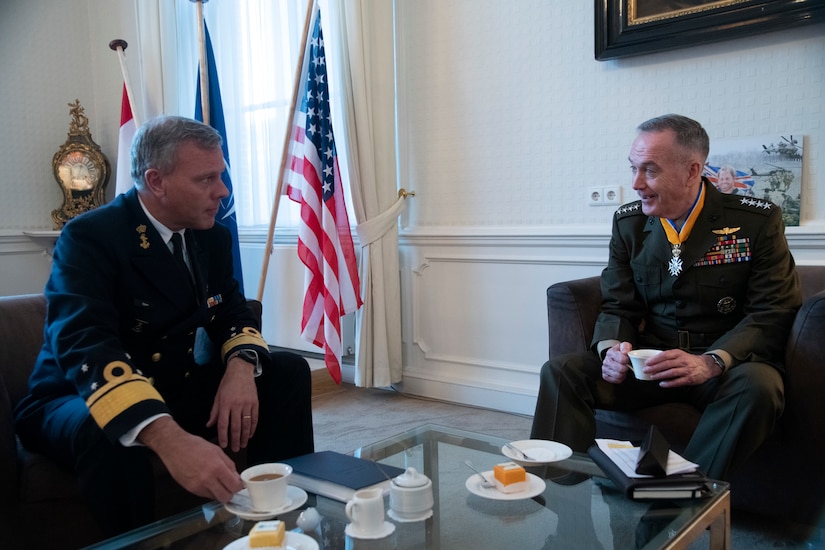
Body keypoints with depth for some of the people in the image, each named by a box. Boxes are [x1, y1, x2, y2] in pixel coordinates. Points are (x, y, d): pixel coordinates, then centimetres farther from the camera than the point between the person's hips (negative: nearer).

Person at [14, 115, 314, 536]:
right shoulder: (89, 236, -22)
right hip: (77, 403, -6)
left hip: (175, 393, 6)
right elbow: (84, 346, -37)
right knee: (110, 431, -39)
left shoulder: (212, 237, 0)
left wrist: (240, 366, -24)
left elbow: (234, 314, 3)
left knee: (288, 372, -8)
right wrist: (169, 438, -53)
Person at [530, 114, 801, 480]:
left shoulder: (757, 222, -5)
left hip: (728, 364, -2)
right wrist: (611, 348, -17)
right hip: (650, 364, 3)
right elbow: (618, 306, 7)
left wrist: (710, 362, -26)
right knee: (560, 372, -18)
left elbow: (772, 313, -8)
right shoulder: (628, 223, 6)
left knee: (757, 385, -36)